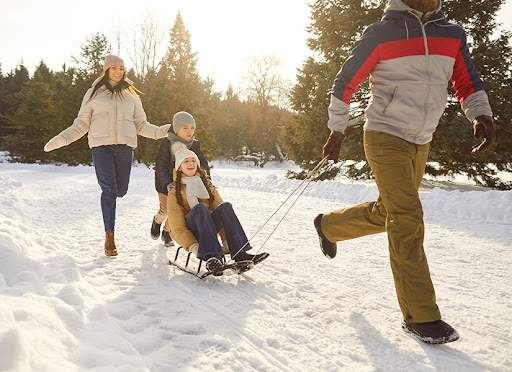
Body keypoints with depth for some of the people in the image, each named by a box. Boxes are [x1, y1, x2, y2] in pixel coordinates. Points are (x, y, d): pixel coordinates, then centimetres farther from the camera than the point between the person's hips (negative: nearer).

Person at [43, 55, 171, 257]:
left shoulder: (131, 95, 16)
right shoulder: (94, 93, 11)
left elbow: (141, 125, 16)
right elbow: (81, 124, 12)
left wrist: (161, 131, -1)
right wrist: (62, 138, -1)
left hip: (125, 145, 2)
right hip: (101, 145, -2)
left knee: (120, 190, 1)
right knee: (109, 189, -13)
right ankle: (109, 236, -5)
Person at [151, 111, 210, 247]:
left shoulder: (194, 145, -3)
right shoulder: (166, 145, -17)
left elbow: (203, 163, 1)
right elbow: (160, 166, -23)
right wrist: (167, 184, -34)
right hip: (166, 184, -3)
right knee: (165, 210, -1)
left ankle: (167, 232, 27)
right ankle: (157, 221, 36)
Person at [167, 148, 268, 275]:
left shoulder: (207, 185, 11)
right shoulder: (174, 191, -1)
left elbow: (220, 209, 1)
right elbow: (177, 228, -10)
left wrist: (227, 241, -12)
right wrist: (193, 247, -26)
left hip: (208, 227, 4)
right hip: (187, 232, -3)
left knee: (226, 206, -24)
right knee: (200, 208, -33)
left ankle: (239, 253, -38)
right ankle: (211, 257, -49)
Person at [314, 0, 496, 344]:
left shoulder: (452, 34, 9)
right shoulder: (382, 33, -6)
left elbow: (468, 83, 11)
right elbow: (345, 84, -1)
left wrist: (482, 115, -9)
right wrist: (337, 132, 1)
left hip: (420, 143, 7)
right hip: (385, 137, -6)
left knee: (385, 214, 17)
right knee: (407, 221, -12)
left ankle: (328, 225, 43)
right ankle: (421, 316, -5)